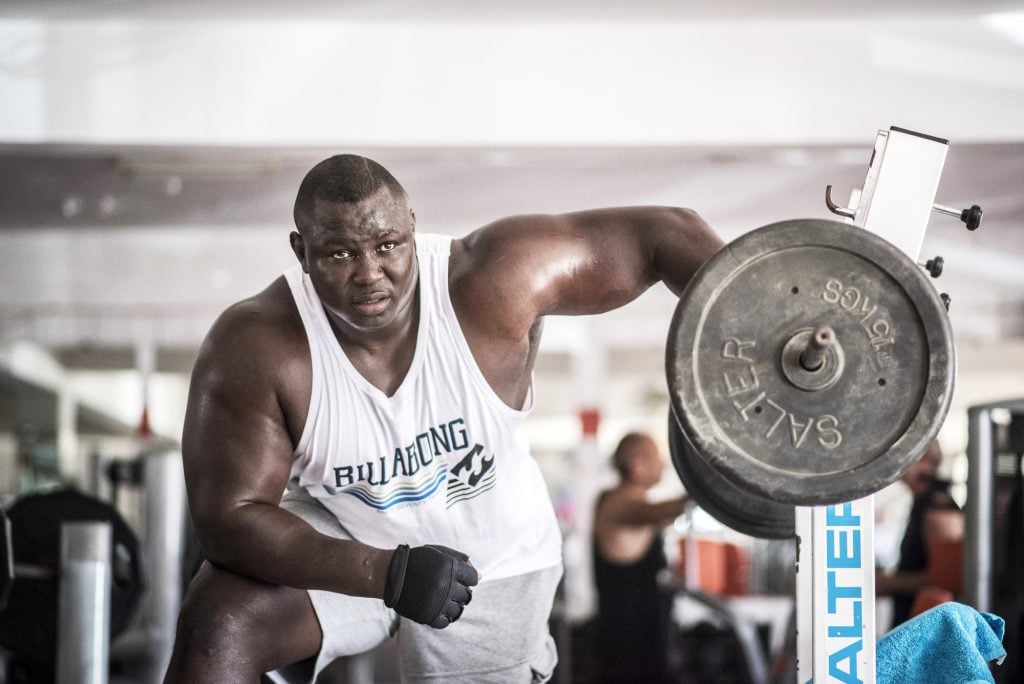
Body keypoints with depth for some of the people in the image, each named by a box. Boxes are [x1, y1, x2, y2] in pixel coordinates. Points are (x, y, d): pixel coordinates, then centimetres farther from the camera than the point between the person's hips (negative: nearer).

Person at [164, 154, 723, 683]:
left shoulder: (494, 281, -28)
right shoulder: (255, 351, -29)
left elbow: (661, 234, -20)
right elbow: (229, 518, -30)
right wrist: (388, 574, -42)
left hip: (487, 562, 2)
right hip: (339, 549, -1)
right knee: (216, 624, -28)